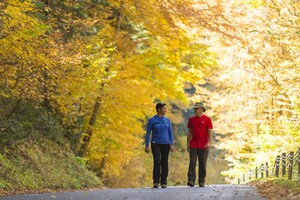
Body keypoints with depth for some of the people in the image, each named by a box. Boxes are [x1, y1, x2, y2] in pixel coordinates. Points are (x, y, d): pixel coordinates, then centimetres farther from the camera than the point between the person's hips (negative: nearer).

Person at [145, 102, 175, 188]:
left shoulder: (167, 120, 7)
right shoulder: (152, 120, -3)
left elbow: (170, 133, 8)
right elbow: (148, 133, -2)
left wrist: (172, 144, -3)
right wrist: (147, 146, -7)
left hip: (165, 144, 3)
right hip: (155, 143, -3)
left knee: (164, 163, 0)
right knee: (157, 162, -18)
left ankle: (163, 183, 8)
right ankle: (156, 182, -11)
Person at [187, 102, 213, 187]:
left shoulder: (207, 119, 0)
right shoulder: (191, 119, 10)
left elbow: (210, 132, -2)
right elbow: (189, 132, 13)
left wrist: (209, 142, -14)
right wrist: (188, 144, 8)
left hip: (203, 146, -2)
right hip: (193, 146, 2)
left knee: (202, 164, 4)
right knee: (192, 163, -8)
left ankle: (201, 182, 11)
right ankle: (191, 181, -13)